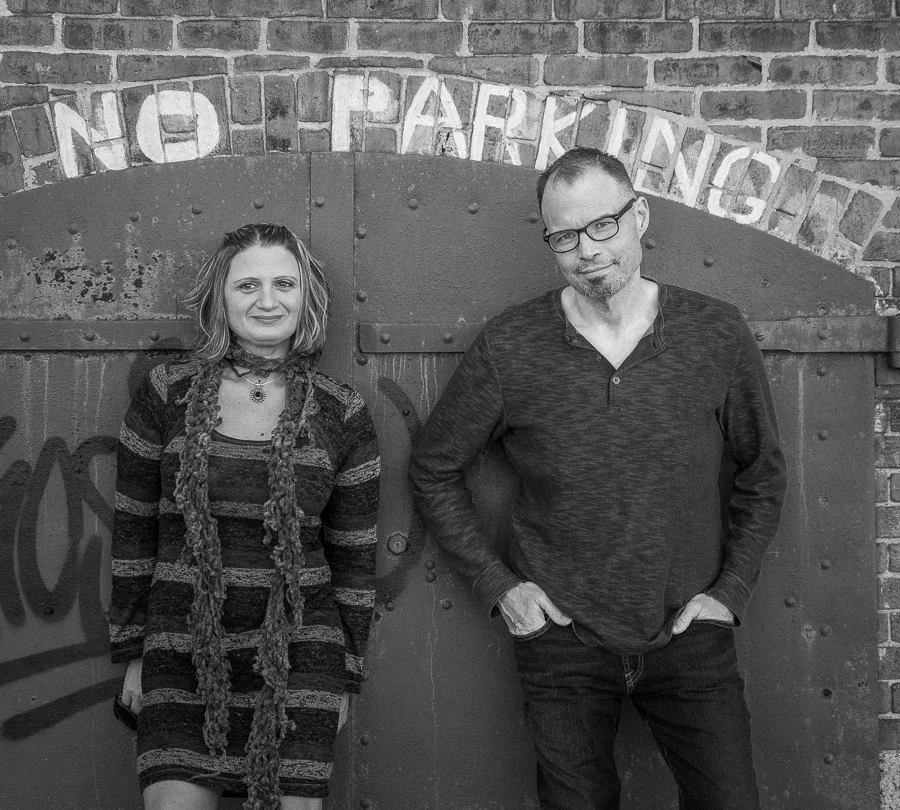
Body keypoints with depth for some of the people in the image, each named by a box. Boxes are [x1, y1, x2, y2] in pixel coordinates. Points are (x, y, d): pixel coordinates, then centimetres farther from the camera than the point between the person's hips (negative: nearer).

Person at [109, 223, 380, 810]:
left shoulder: (342, 414, 0)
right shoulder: (165, 397, 1)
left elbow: (354, 556, 5)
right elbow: (133, 531, 7)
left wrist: (347, 677, 7)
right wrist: (132, 652, 7)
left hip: (298, 654, 0)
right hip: (182, 651, 1)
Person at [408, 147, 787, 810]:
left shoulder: (717, 335, -7)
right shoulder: (507, 350, -11)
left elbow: (762, 472, 6)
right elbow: (433, 470, 2)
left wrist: (732, 588, -1)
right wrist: (496, 583, -4)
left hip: (691, 635, 1)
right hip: (563, 639, -1)